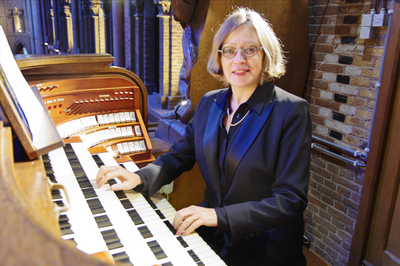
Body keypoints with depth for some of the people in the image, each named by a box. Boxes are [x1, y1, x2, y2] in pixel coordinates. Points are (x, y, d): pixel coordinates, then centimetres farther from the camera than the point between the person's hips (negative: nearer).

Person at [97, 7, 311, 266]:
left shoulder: (292, 111, -15)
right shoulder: (210, 102, 4)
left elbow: (291, 200, -18)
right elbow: (181, 155, 12)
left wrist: (220, 216, -27)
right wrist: (141, 177, -7)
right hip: (211, 232, 5)